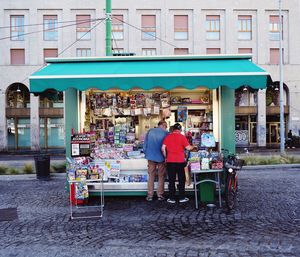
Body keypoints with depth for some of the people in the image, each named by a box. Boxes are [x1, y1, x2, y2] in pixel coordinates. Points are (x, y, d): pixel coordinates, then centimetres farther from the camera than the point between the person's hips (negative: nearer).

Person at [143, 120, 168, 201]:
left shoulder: (150, 131, 3)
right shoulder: (165, 133, -6)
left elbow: (145, 145, 4)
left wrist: (146, 154, 12)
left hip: (151, 157, 2)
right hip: (161, 158, -2)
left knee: (151, 176, 10)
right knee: (161, 176, 10)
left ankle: (150, 195, 12)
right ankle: (160, 195, 13)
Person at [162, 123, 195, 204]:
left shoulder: (168, 137, 3)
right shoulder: (182, 137, -4)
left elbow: (163, 148, -2)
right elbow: (188, 148, -8)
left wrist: (166, 157, 10)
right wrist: (193, 146, 13)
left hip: (170, 161, 2)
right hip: (180, 161, -1)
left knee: (171, 180, 7)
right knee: (181, 180, 10)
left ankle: (172, 198, 10)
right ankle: (182, 198, 15)